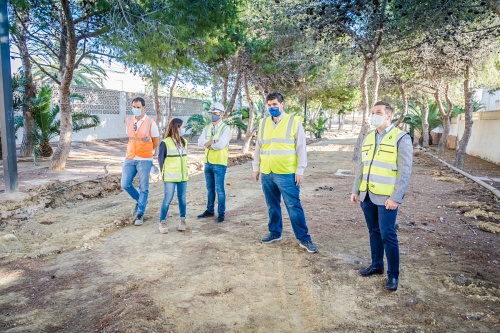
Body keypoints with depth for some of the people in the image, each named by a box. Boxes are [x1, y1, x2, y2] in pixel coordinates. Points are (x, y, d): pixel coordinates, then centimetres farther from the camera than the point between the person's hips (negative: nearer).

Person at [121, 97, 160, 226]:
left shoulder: (151, 123, -8)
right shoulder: (128, 121, 6)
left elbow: (156, 143, 0)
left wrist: (143, 150, 7)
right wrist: (133, 149, 11)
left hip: (144, 160, -4)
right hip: (129, 159, 5)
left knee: (143, 188, 2)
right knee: (125, 184, 4)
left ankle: (140, 214, 13)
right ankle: (140, 200, 30)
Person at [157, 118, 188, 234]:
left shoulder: (184, 142, 9)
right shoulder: (165, 143, -10)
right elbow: (160, 159, -3)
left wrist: (184, 171, 11)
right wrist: (164, 173, 2)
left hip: (183, 176, 5)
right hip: (170, 178, -5)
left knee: (182, 198, 11)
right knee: (167, 199, -1)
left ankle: (183, 221, 22)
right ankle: (162, 222, 11)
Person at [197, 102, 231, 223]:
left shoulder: (225, 128, -9)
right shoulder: (207, 128, 11)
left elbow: (220, 145, -22)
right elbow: (200, 142, -2)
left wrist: (208, 144, -7)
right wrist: (212, 141, -16)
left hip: (219, 164, -6)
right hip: (208, 162, 6)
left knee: (219, 189, 0)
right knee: (210, 188, 16)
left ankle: (221, 213, 11)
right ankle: (210, 210, 28)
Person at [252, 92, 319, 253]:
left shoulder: (294, 121, -3)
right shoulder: (263, 123, 11)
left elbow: (301, 147, -4)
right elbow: (258, 147, 17)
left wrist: (300, 170, -9)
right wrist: (256, 167, 15)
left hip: (287, 173, -4)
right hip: (267, 173, 5)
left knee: (294, 207, -2)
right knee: (272, 206, 14)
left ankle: (304, 239, 7)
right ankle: (275, 232, 30)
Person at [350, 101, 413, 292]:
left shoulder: (401, 138, -7)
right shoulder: (368, 138, 12)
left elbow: (405, 170, -11)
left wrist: (396, 197, -16)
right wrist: (356, 190, 12)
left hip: (386, 197, -6)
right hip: (367, 195, 6)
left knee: (388, 235, 0)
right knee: (374, 231, 16)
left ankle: (393, 275, 14)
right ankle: (376, 265, 31)